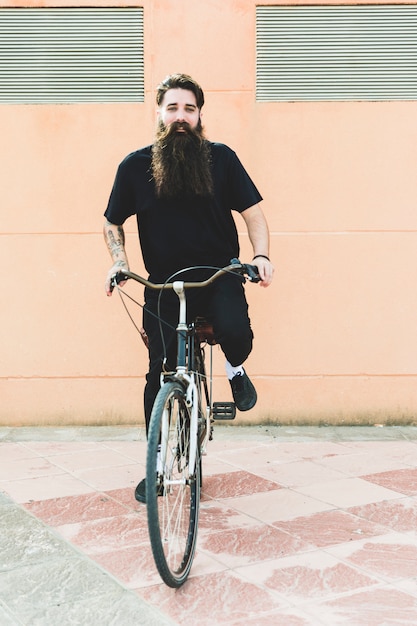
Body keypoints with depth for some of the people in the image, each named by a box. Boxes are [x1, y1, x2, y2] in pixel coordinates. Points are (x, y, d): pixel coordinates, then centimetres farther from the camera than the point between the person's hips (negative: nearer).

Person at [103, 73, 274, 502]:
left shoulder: (221, 158, -1)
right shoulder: (135, 165, 0)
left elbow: (252, 213, 2)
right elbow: (112, 223, 11)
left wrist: (261, 255, -15)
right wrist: (119, 262, -7)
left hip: (219, 274, -1)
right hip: (164, 283, 1)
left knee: (235, 332, -31)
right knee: (160, 372, -1)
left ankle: (235, 371, 8)